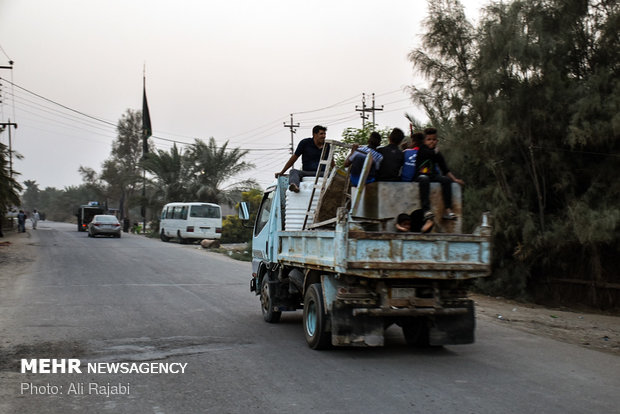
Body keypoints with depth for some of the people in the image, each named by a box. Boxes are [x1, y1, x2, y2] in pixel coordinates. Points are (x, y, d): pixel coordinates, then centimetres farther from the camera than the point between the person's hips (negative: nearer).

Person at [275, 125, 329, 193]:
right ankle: (295, 186, -64)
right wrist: (282, 172, 5)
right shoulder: (305, 143, 4)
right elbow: (294, 158, 7)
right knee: (293, 171, -32)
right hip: (307, 173, -2)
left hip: (321, 173, 2)